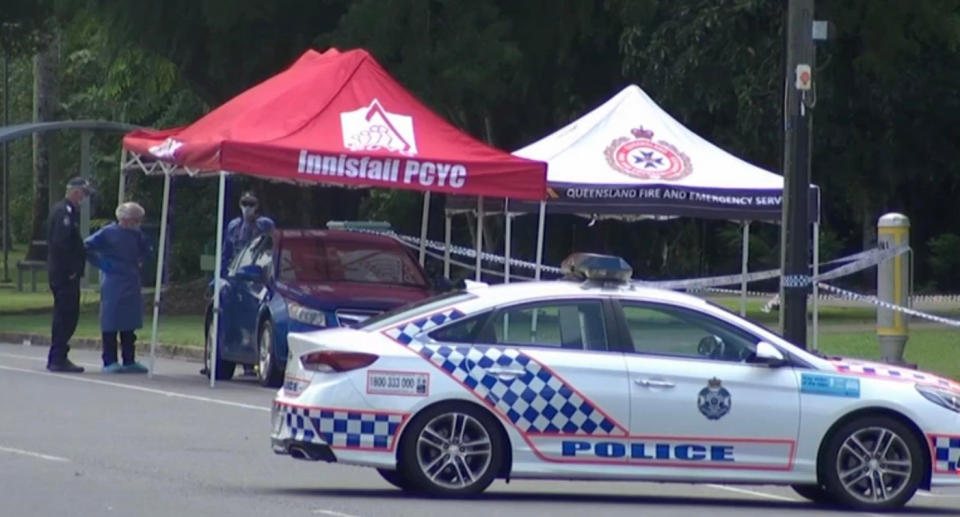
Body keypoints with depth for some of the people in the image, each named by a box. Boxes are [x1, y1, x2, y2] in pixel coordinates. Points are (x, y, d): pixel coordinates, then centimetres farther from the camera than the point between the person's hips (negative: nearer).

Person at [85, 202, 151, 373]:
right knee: (111, 323, -5)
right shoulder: (108, 232, -8)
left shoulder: (136, 235, 9)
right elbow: (87, 246, -9)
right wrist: (101, 263, -10)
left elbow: (146, 252, 26)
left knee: (129, 325, 9)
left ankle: (129, 361, 14)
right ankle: (109, 362, -3)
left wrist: (138, 263, 10)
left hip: (131, 286, 6)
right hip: (112, 286, -6)